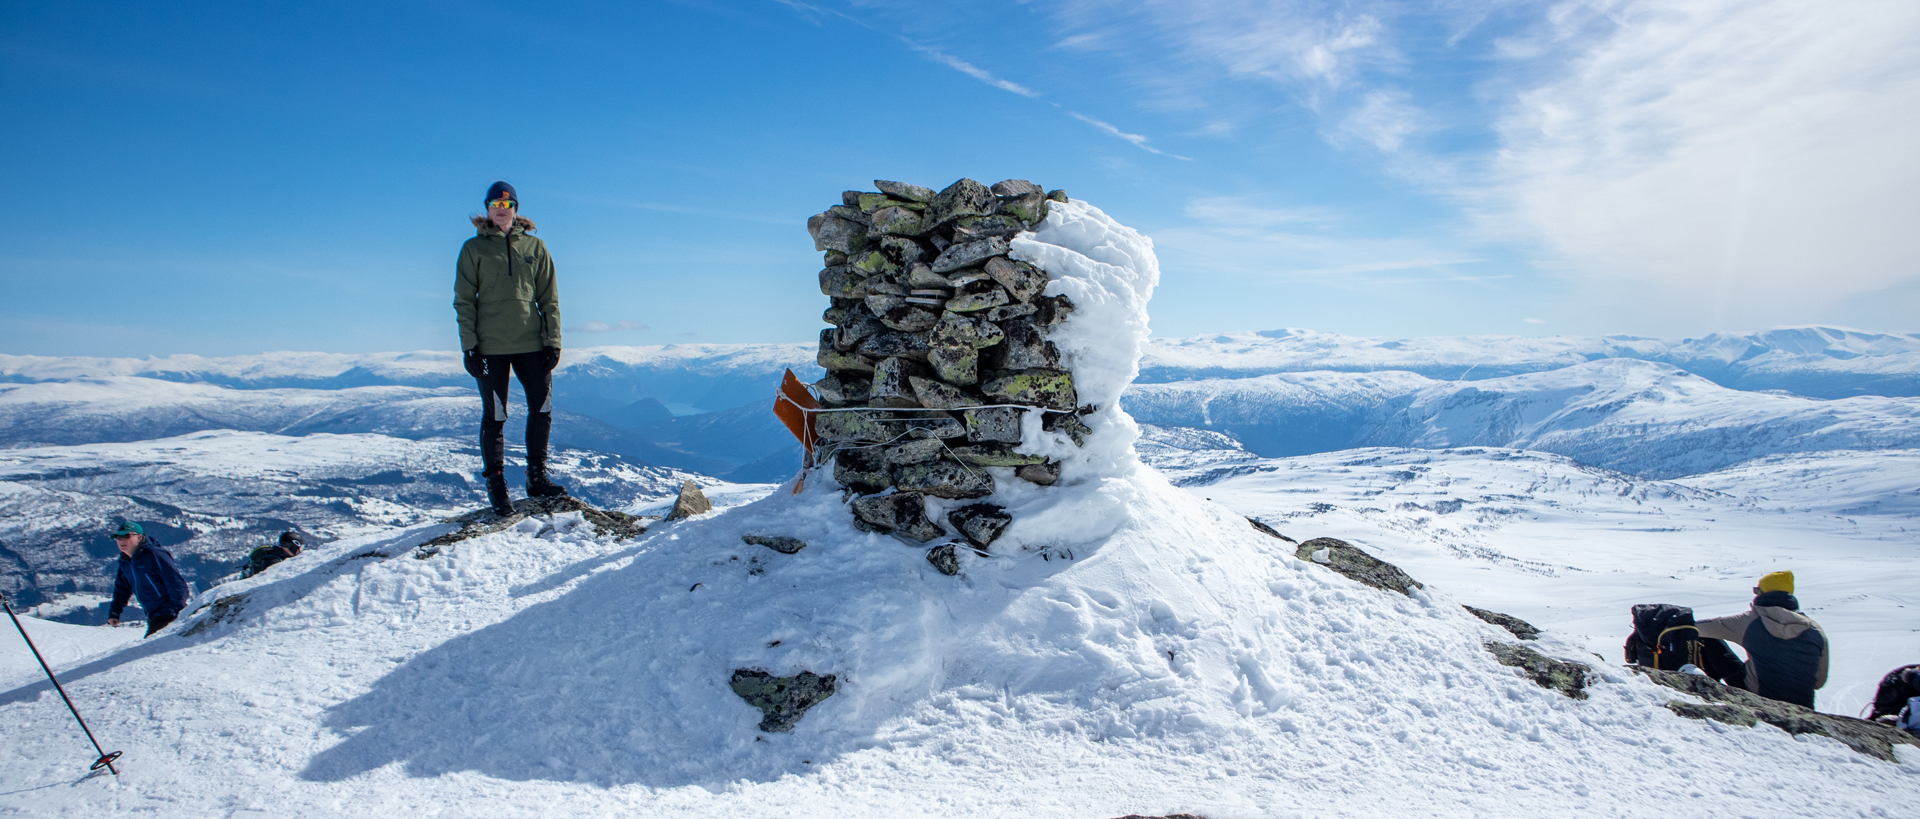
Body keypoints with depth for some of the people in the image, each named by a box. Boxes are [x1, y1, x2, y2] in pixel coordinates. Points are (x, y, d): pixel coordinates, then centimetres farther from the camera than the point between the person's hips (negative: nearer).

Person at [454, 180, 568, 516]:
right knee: (494, 417, 2)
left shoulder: (535, 247, 8)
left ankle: (537, 476, 18)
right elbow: (464, 301, 2)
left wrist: (553, 341, -1)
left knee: (542, 408, 3)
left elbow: (549, 299, 7)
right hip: (490, 347, -2)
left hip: (531, 344, 2)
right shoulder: (474, 249, 4)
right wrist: (469, 346, -7)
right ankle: (495, 485, 13)